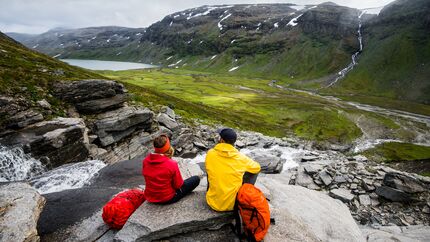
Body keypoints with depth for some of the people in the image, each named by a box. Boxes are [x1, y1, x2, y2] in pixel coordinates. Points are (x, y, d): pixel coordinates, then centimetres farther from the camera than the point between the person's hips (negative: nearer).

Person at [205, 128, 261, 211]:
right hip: (234, 204, -1)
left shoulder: (210, 154, -9)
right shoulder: (240, 157, -11)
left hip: (214, 203, 2)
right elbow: (257, 167, 7)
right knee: (254, 172, 12)